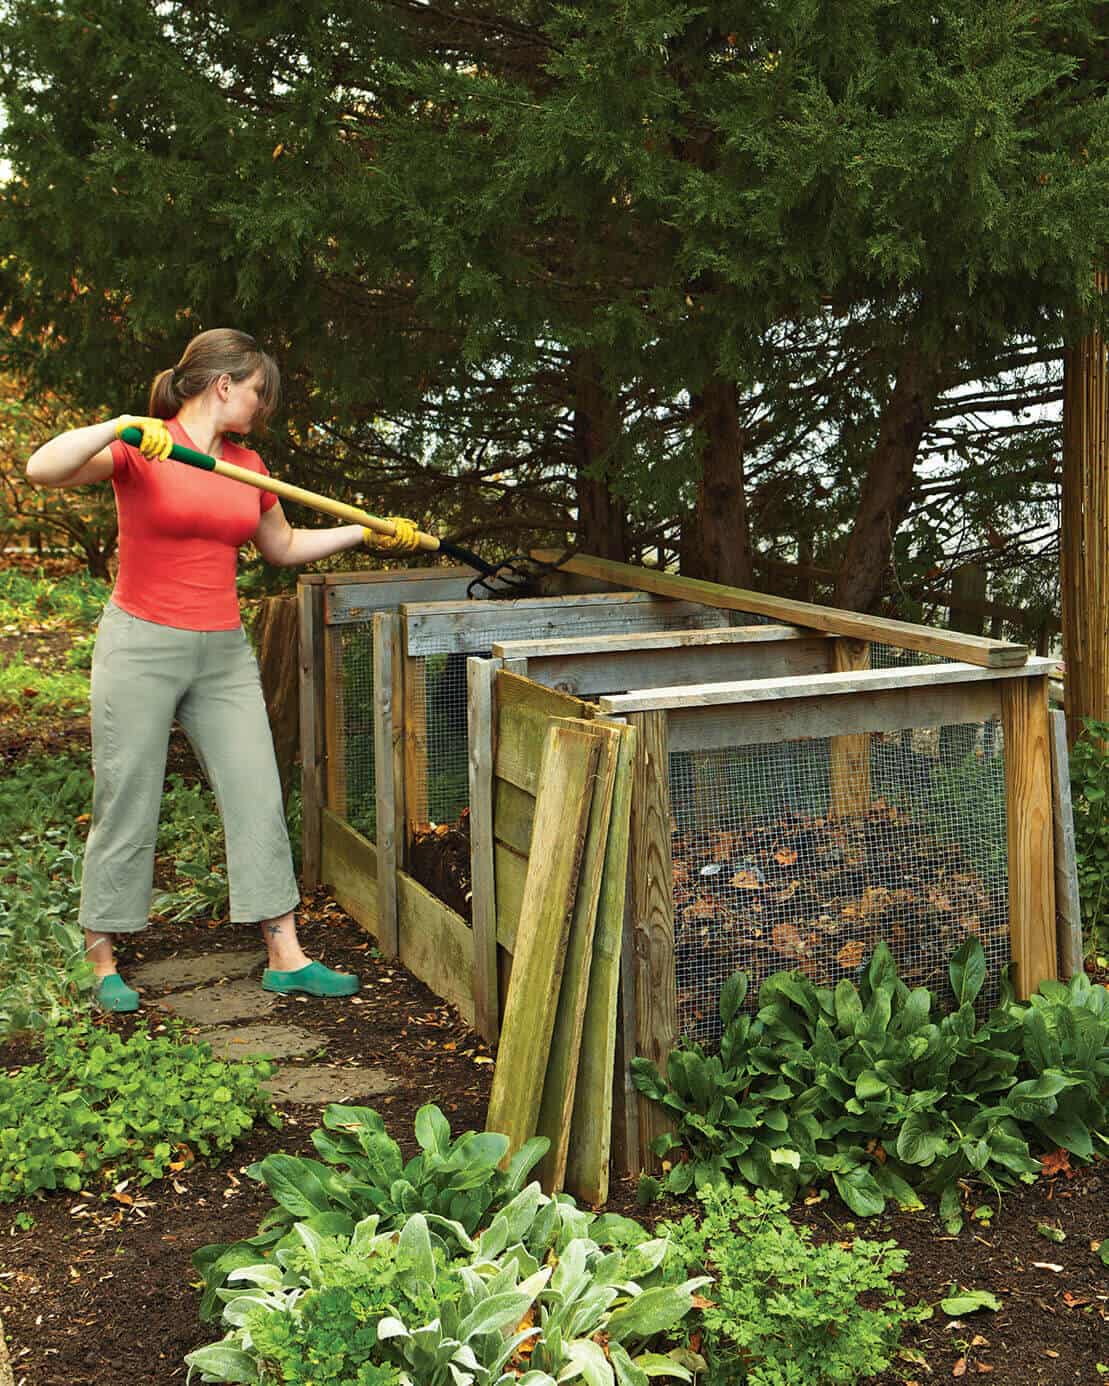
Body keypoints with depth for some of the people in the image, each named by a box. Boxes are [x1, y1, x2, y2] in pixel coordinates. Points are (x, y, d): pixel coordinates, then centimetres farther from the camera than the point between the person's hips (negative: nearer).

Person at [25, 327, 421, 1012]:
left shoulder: (248, 465, 10)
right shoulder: (141, 450, -8)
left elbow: (283, 545, 25)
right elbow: (43, 469, -23)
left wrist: (364, 532, 21)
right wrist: (118, 428, -35)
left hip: (224, 652, 6)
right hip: (141, 647, -5)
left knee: (259, 797, 2)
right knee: (127, 807, 2)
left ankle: (286, 956, 10)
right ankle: (104, 961, 17)